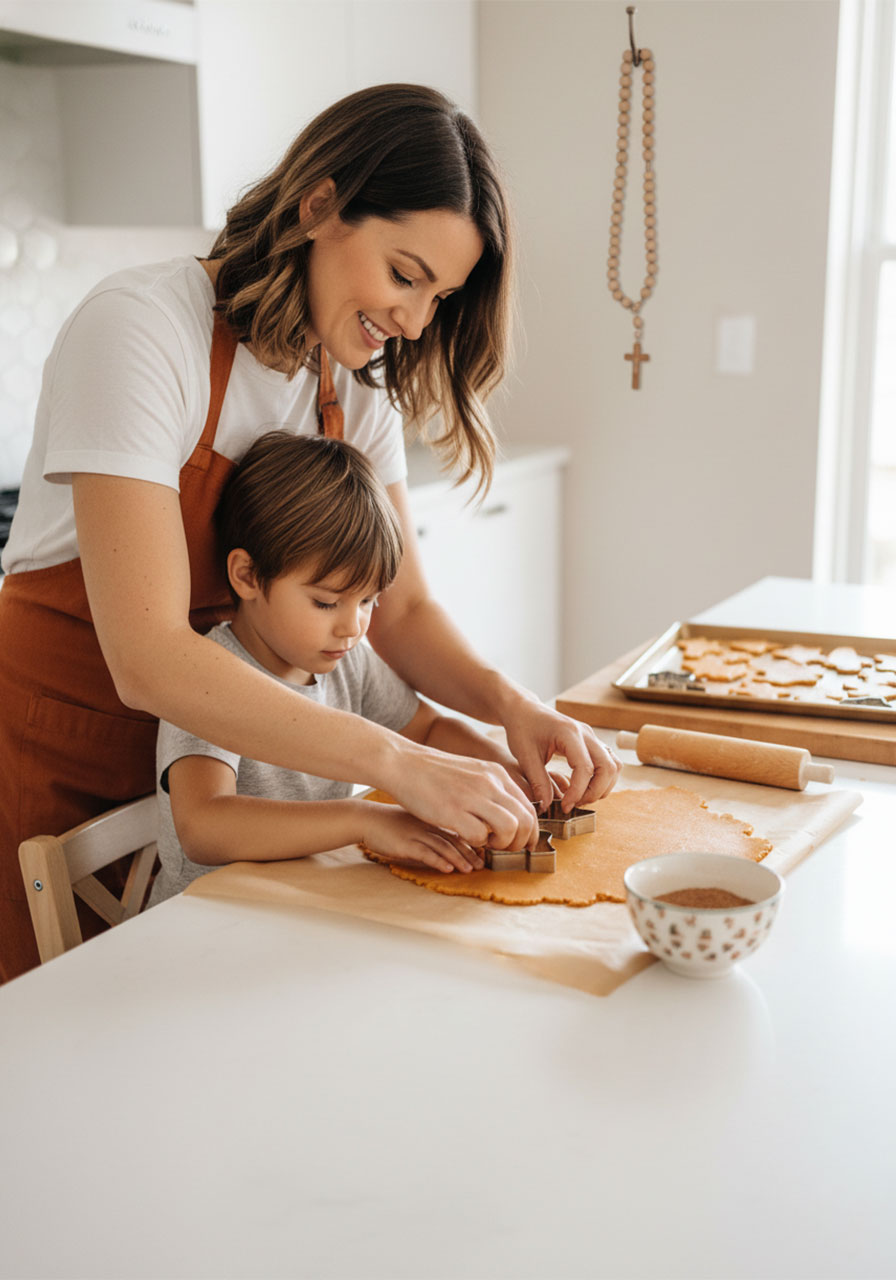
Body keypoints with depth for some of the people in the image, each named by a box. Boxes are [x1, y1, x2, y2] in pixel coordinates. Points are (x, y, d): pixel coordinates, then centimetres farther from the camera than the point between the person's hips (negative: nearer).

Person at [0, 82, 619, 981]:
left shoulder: (358, 382, -2)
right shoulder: (139, 329, -24)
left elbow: (403, 610, -1)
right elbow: (150, 659, -33)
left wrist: (509, 703, -21)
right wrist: (399, 763, -37)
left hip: (200, 742, 6)